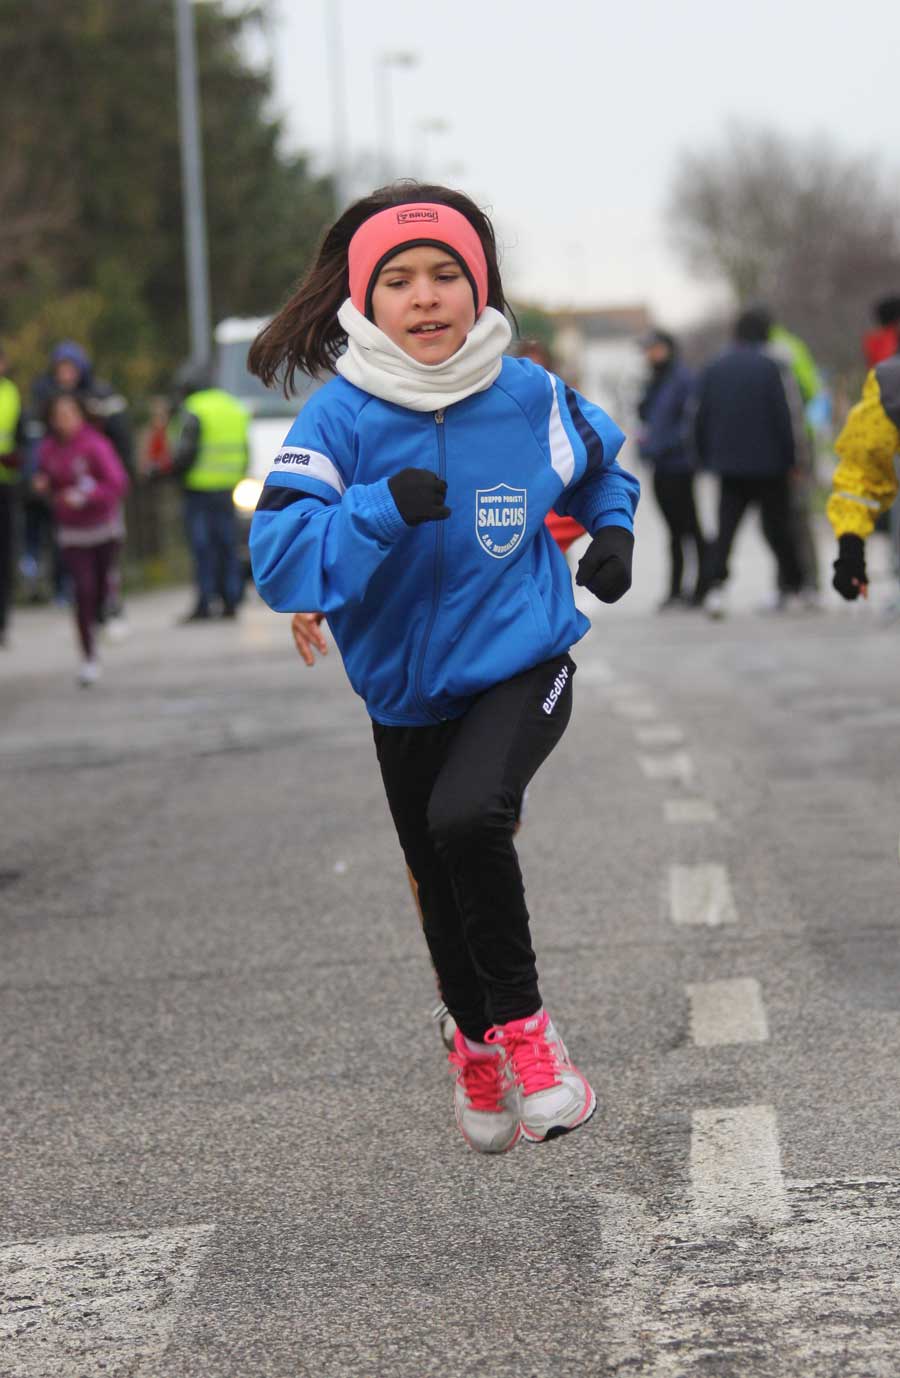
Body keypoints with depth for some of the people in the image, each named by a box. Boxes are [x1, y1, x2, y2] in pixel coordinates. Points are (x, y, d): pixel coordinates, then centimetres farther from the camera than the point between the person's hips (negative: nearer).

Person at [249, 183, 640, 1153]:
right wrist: (382, 510, -36)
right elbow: (278, 563, -24)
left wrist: (612, 529, -1)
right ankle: (477, 1040, 47)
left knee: (467, 816, -31)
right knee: (442, 889, 17)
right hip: (407, 691, 2)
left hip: (522, 665, -2)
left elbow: (596, 460, 16)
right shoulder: (339, 419, -15)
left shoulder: (530, 398, -8)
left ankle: (521, 1019, -10)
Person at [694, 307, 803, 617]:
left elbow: (701, 418, 7)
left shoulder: (713, 369, 5)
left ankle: (717, 583, -18)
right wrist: (789, 457, -3)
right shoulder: (767, 368, -9)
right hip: (768, 463, -3)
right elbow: (781, 416, -10)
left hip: (729, 465, 3)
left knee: (726, 527, 1)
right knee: (777, 527, 9)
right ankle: (791, 586, 15)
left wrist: (707, 457, 14)